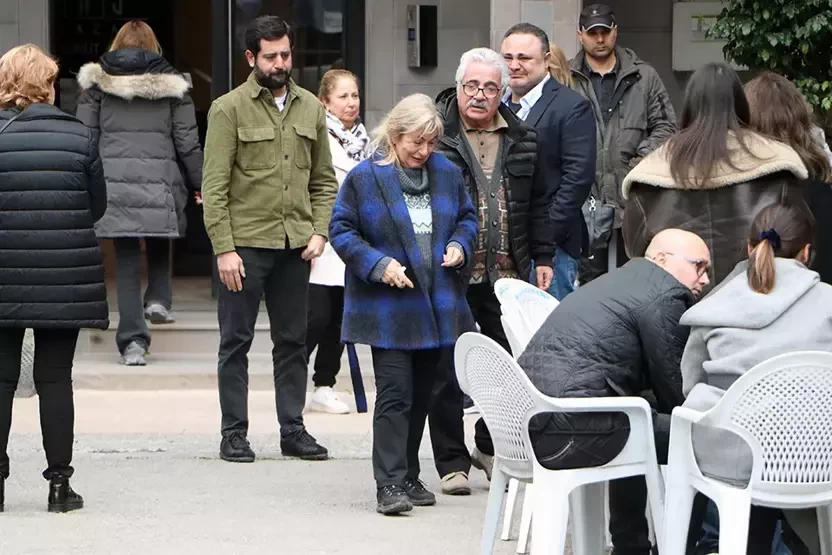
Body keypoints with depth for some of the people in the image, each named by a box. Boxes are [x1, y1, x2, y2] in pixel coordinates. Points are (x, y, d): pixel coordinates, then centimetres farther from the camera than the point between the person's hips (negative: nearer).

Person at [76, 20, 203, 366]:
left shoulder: (98, 83, 6)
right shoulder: (171, 85, 5)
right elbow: (188, 143, 4)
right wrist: (201, 184, 14)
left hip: (113, 180, 0)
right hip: (160, 181, 0)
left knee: (126, 260, 4)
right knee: (159, 245, 26)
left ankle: (133, 341, -1)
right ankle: (158, 299, 7)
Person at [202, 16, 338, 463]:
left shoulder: (310, 108, 9)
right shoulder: (229, 109, -5)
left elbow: (324, 179, 14)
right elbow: (214, 186, -8)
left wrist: (319, 232, 0)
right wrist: (223, 248, -14)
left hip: (295, 244, 4)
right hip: (244, 242, -4)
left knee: (293, 341, 9)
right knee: (236, 341, 2)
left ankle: (293, 430, 17)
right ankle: (234, 433, 8)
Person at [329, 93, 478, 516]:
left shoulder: (446, 173, 7)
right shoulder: (364, 177, -7)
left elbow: (466, 217, 19)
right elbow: (341, 229, -4)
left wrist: (459, 245, -3)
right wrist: (378, 264, -17)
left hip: (437, 306, 5)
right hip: (388, 310, -5)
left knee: (421, 393, 12)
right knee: (395, 394, -12)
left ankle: (408, 476, 22)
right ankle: (389, 485, -12)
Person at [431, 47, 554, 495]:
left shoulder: (522, 140, 12)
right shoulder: (436, 135, -2)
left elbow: (537, 203, 19)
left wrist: (542, 257, 15)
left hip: (507, 273, 4)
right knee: (448, 369, 1)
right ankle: (452, 463, 8)